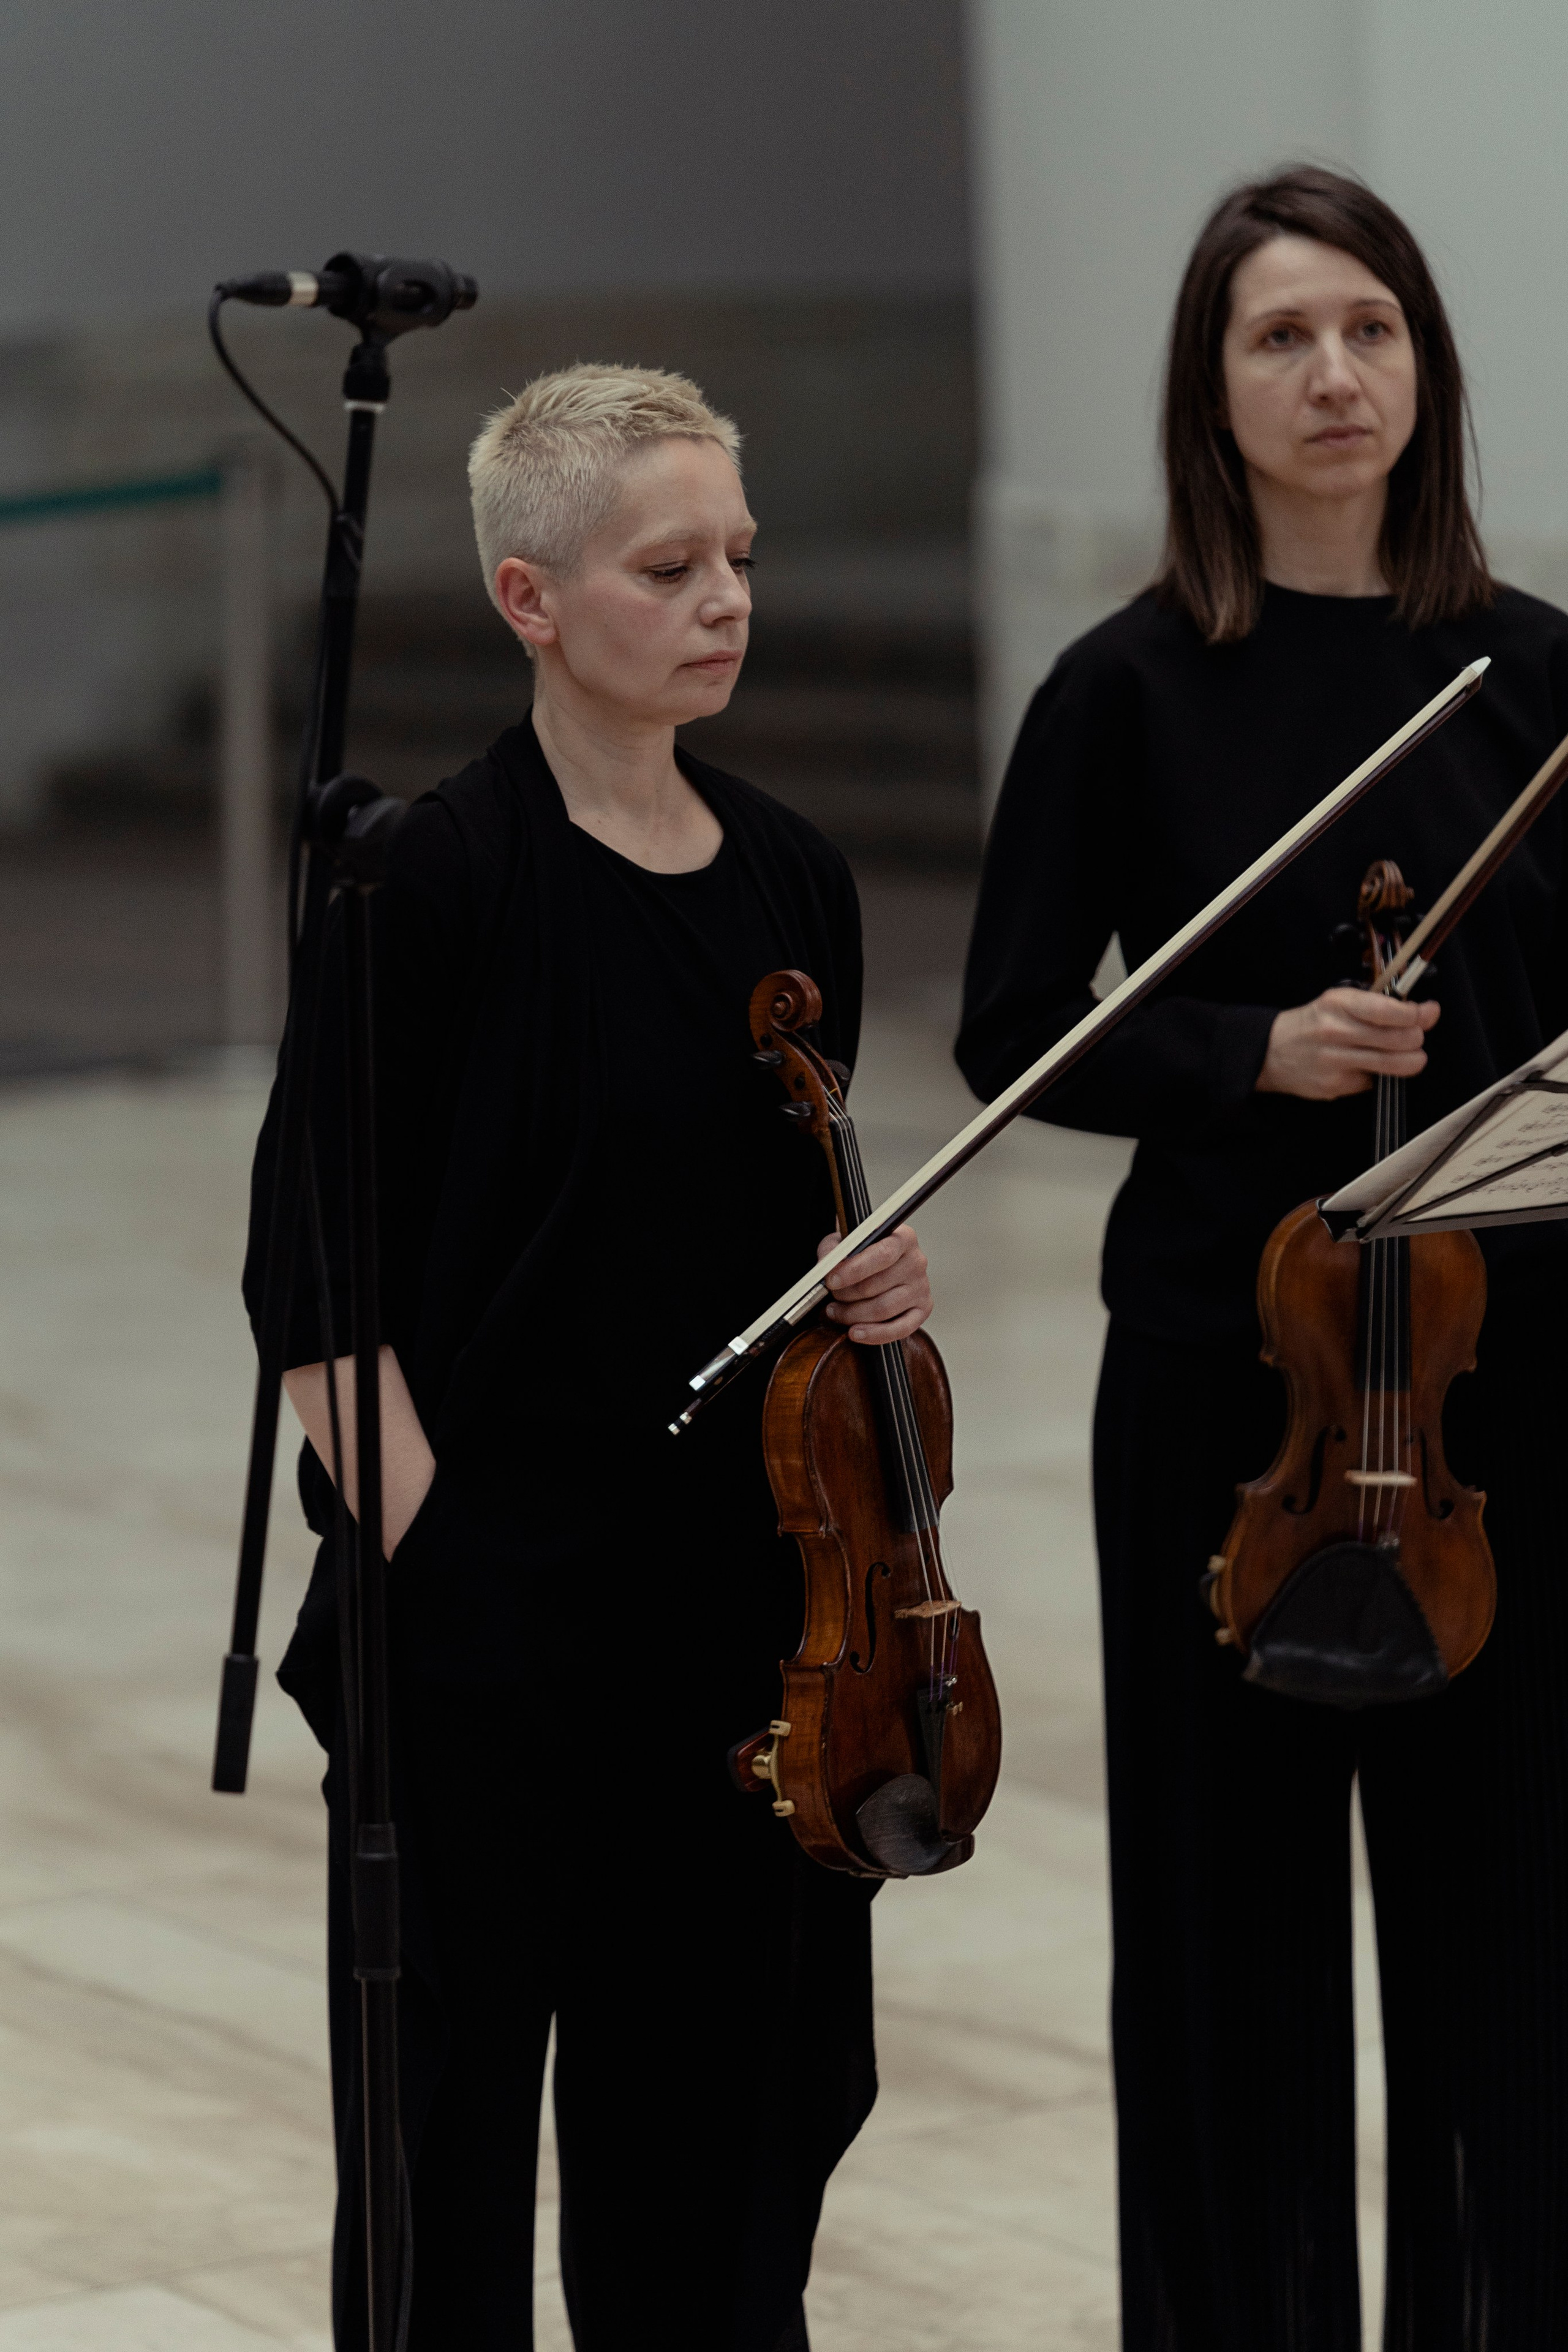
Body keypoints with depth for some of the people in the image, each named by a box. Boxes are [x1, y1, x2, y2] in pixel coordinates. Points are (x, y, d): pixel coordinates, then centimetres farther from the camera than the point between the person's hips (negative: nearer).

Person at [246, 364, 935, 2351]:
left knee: (718, 2122, 12)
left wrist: (864, 1288, -2)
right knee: (453, 2155, 4)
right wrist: (413, 1576, -16)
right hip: (489, 1612, -6)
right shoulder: (442, 879, -11)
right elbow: (319, 1279, -11)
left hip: (741, 1590, 6)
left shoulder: (792, 882, 7)